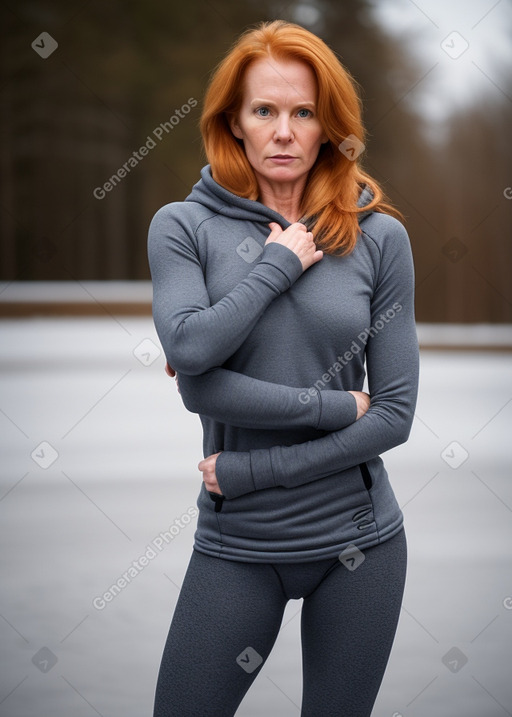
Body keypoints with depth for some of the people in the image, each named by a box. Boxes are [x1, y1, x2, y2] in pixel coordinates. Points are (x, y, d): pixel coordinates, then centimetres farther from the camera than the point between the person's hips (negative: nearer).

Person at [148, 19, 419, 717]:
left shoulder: (379, 235, -1)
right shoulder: (183, 227, -2)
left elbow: (397, 413, -5)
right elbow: (191, 358, -19)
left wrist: (253, 468, -10)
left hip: (359, 538, 1)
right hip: (236, 543, 0)